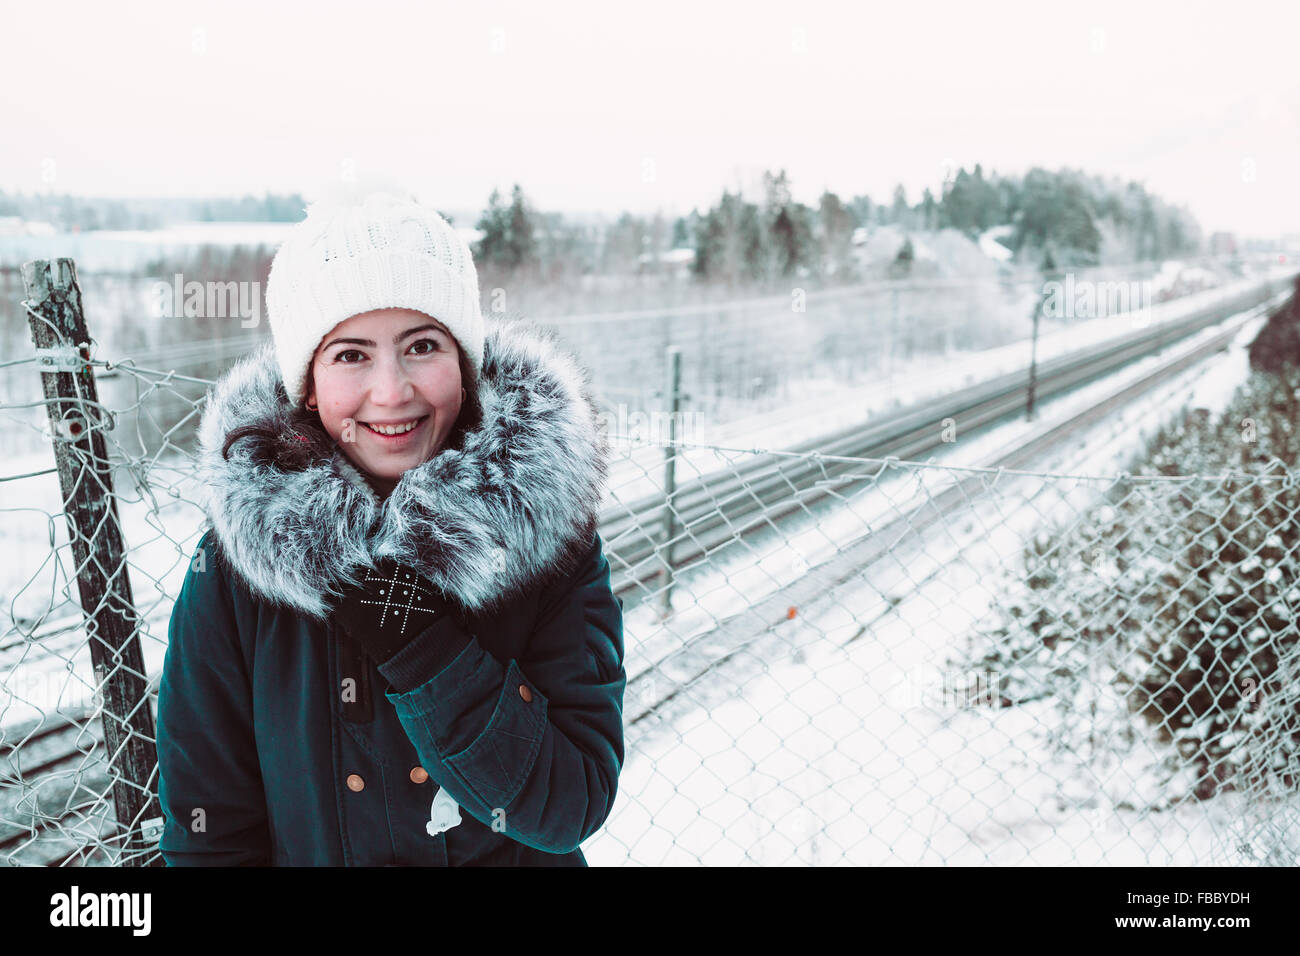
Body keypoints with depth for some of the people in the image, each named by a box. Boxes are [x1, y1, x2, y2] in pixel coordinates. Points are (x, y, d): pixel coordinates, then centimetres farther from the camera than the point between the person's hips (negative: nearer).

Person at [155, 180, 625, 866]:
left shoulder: (553, 536, -18)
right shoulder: (231, 568, -18)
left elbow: (574, 808, -22)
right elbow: (209, 832, -11)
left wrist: (422, 648, -30)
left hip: (522, 857, 0)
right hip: (308, 857, 0)